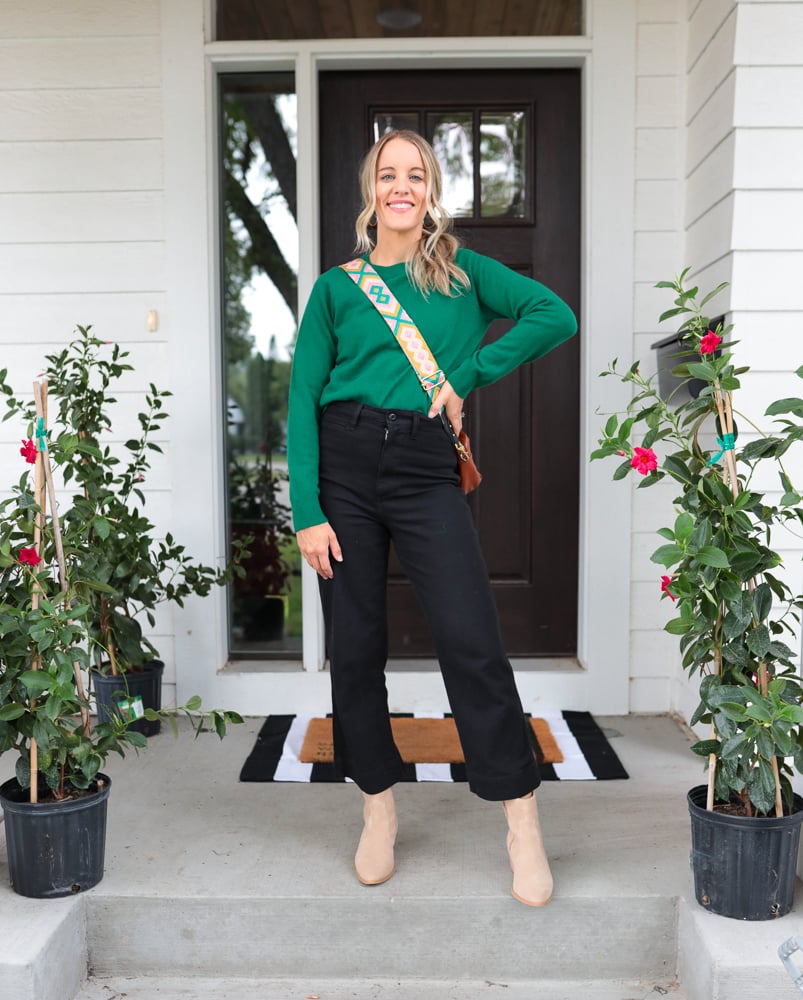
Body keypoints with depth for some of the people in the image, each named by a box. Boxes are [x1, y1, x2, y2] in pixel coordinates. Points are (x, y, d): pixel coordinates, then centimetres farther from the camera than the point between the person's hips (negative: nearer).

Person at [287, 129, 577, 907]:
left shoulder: (462, 272, 12)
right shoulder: (336, 287, 10)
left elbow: (556, 316, 1)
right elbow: (303, 398, 3)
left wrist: (467, 375, -6)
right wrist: (307, 512, -7)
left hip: (426, 471, -1)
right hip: (343, 464, 1)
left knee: (472, 642, -8)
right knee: (354, 645, 6)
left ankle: (522, 824, 5)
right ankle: (378, 806, 25)